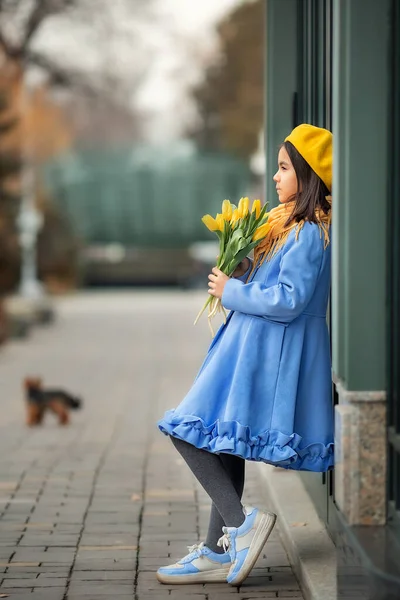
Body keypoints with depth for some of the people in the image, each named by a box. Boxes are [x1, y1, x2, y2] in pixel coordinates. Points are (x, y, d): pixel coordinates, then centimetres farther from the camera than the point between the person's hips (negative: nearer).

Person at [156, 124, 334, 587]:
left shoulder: (309, 235, -17)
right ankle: (218, 552, 18)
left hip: (268, 357, -10)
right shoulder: (288, 224, 13)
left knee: (192, 431, -10)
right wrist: (241, 273, 5)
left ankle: (240, 521, -11)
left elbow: (289, 301, -23)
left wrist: (232, 292, -12)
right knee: (223, 443, 13)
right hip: (253, 352, 10)